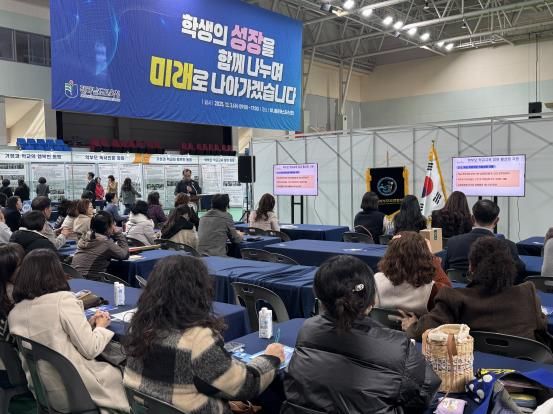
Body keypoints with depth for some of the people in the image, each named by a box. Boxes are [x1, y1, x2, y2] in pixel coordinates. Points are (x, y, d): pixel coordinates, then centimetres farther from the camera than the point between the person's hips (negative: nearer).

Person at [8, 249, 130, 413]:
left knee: (109, 367, 26)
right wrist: (101, 326, 3)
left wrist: (88, 324, 10)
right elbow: (90, 349, -16)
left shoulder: (14, 314, 2)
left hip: (43, 393, 7)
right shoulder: (63, 299, -18)